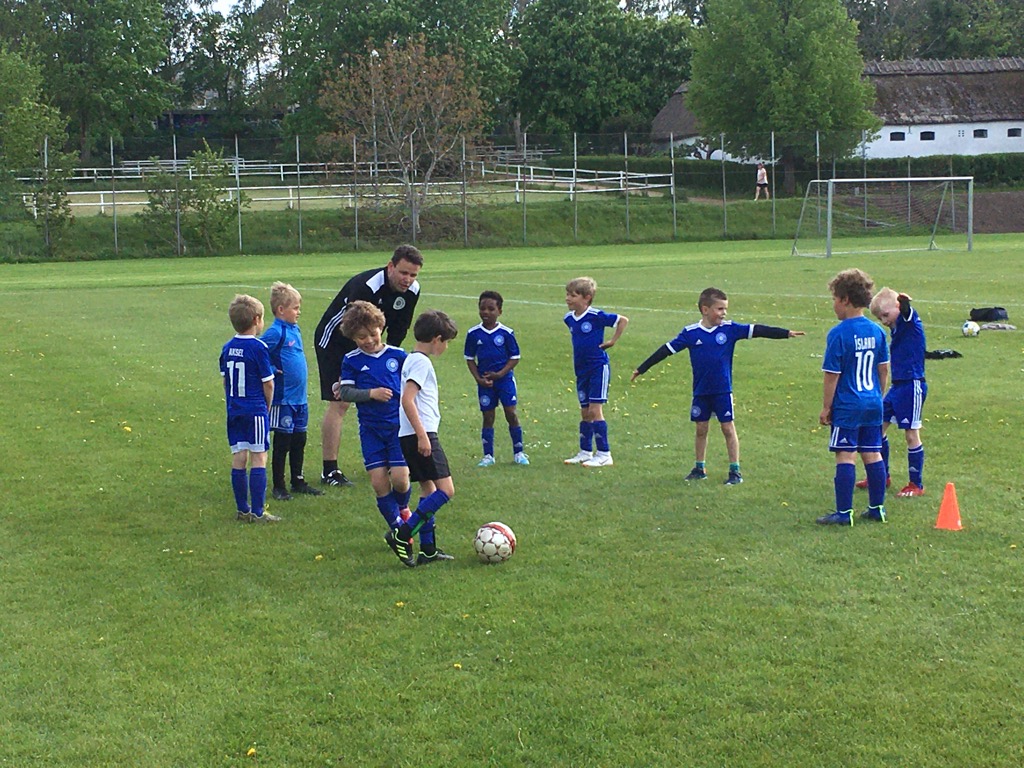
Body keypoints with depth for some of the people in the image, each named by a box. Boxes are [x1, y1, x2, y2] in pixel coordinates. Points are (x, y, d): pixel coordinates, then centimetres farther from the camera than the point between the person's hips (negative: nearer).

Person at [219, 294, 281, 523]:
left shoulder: (227, 348, 6)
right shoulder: (258, 348, -12)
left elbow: (225, 380, 12)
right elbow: (268, 384, -8)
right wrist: (267, 407, 7)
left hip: (234, 411, 6)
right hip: (255, 410, -6)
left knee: (239, 458, 8)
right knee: (258, 458, -3)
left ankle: (242, 510, 14)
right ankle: (257, 512, -5)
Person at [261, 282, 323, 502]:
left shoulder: (295, 329, 10)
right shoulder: (276, 332, -15)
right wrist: (272, 371, -14)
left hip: (300, 397, 8)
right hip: (283, 398, -8)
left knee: (299, 442, 15)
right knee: (282, 443, 1)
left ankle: (298, 481, 26)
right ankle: (279, 487, 10)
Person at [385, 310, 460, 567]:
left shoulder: (412, 359, 18)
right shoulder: (421, 362, -12)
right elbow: (407, 399, -22)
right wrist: (422, 435, -23)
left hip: (412, 436, 11)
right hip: (421, 435, -11)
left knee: (428, 489, 13)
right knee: (445, 490, -11)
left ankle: (428, 549, 15)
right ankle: (402, 535, -13)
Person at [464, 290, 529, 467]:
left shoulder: (506, 333, -6)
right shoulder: (473, 333, -1)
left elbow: (515, 358, -2)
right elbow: (470, 359, 6)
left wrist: (500, 374, -13)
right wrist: (479, 379, -6)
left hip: (505, 378, -1)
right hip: (484, 381, 2)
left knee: (511, 414, -5)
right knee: (488, 417, 6)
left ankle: (518, 453, 7)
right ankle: (488, 455, 14)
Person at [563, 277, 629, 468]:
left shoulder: (596, 316, -16)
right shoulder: (569, 318, 5)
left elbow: (623, 320, -10)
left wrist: (612, 341, -9)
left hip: (598, 367, -7)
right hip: (581, 369, 7)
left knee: (595, 411, -9)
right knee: (585, 412, 13)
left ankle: (604, 454, -4)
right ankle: (585, 452, 23)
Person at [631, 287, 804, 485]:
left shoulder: (730, 329, -4)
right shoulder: (691, 333, -4)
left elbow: (756, 331, -8)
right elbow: (667, 350, 0)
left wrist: (786, 333, -14)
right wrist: (642, 369, 1)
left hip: (723, 391, -1)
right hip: (701, 392, 1)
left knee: (728, 428, 1)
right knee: (701, 429, 12)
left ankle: (735, 471, 8)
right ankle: (699, 469, 24)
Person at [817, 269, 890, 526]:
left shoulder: (839, 334, -14)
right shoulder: (877, 331, 5)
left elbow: (832, 376, -12)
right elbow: (884, 370, 12)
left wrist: (826, 408, -4)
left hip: (846, 407, -6)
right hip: (873, 405, 6)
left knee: (845, 457, -3)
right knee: (872, 454, 12)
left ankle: (844, 513, 0)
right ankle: (877, 508, 19)